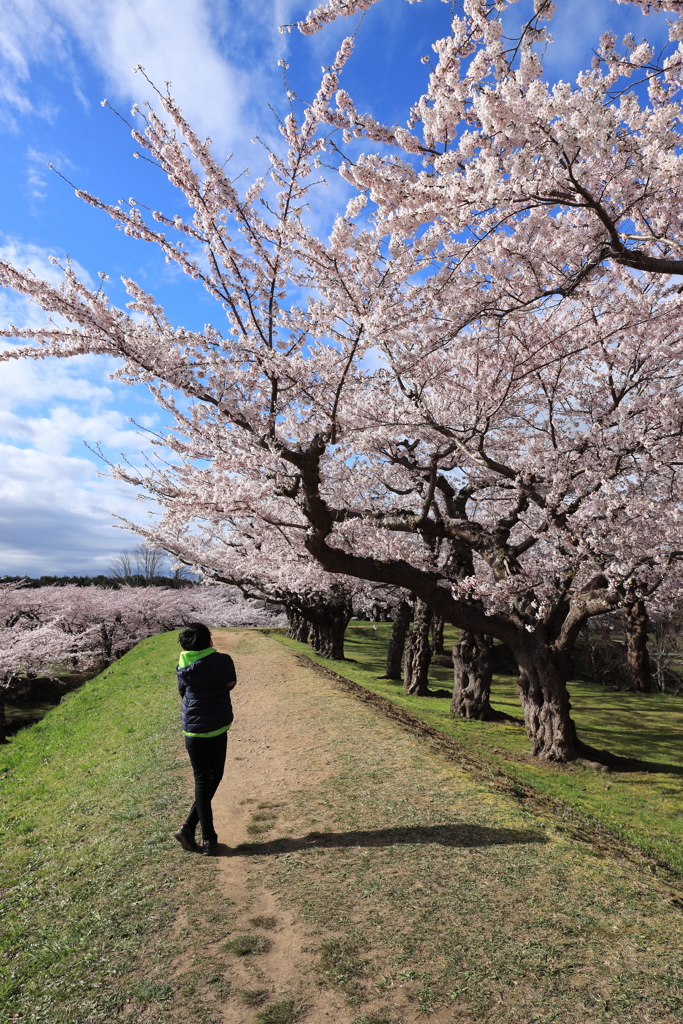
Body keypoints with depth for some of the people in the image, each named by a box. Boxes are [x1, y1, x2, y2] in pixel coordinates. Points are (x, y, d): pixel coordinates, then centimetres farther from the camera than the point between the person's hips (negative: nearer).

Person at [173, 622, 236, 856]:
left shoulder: (183, 669, -3)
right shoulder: (223, 661, -10)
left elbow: (183, 693, 10)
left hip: (192, 732, 2)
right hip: (217, 729, -2)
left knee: (202, 781, 11)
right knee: (214, 776, 17)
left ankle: (209, 839, 11)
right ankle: (189, 826, 12)